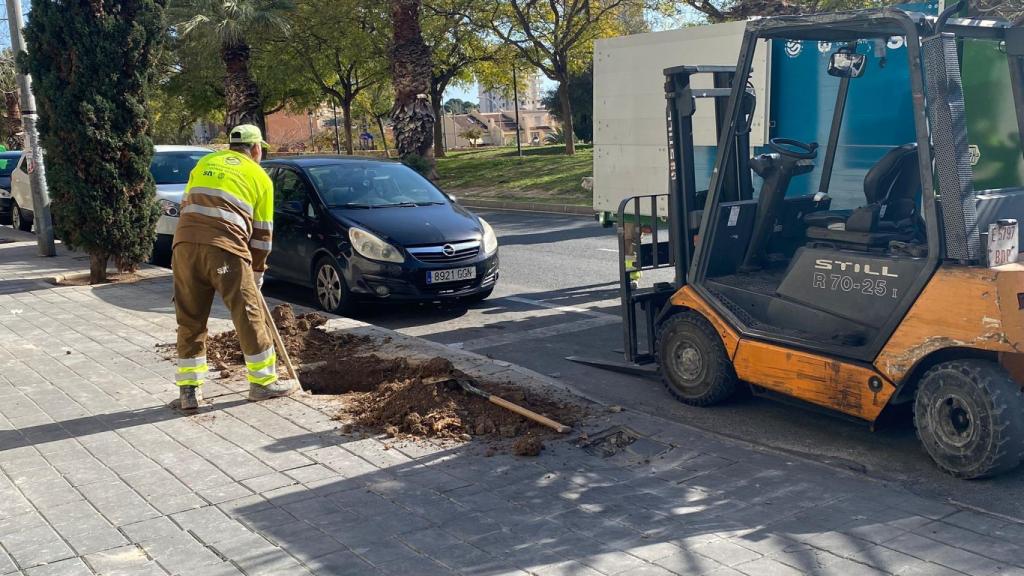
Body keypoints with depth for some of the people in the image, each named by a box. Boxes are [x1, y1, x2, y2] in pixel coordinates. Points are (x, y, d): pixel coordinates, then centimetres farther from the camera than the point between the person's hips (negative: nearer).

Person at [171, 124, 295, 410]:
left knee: (190, 319, 13)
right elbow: (262, 232, 14)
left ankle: (189, 389, 16)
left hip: (184, 243, 4)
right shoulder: (259, 177, 14)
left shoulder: (205, 163, 25)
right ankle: (264, 382, 18)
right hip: (225, 248, -4)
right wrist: (257, 272, 23)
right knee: (249, 314, 8)